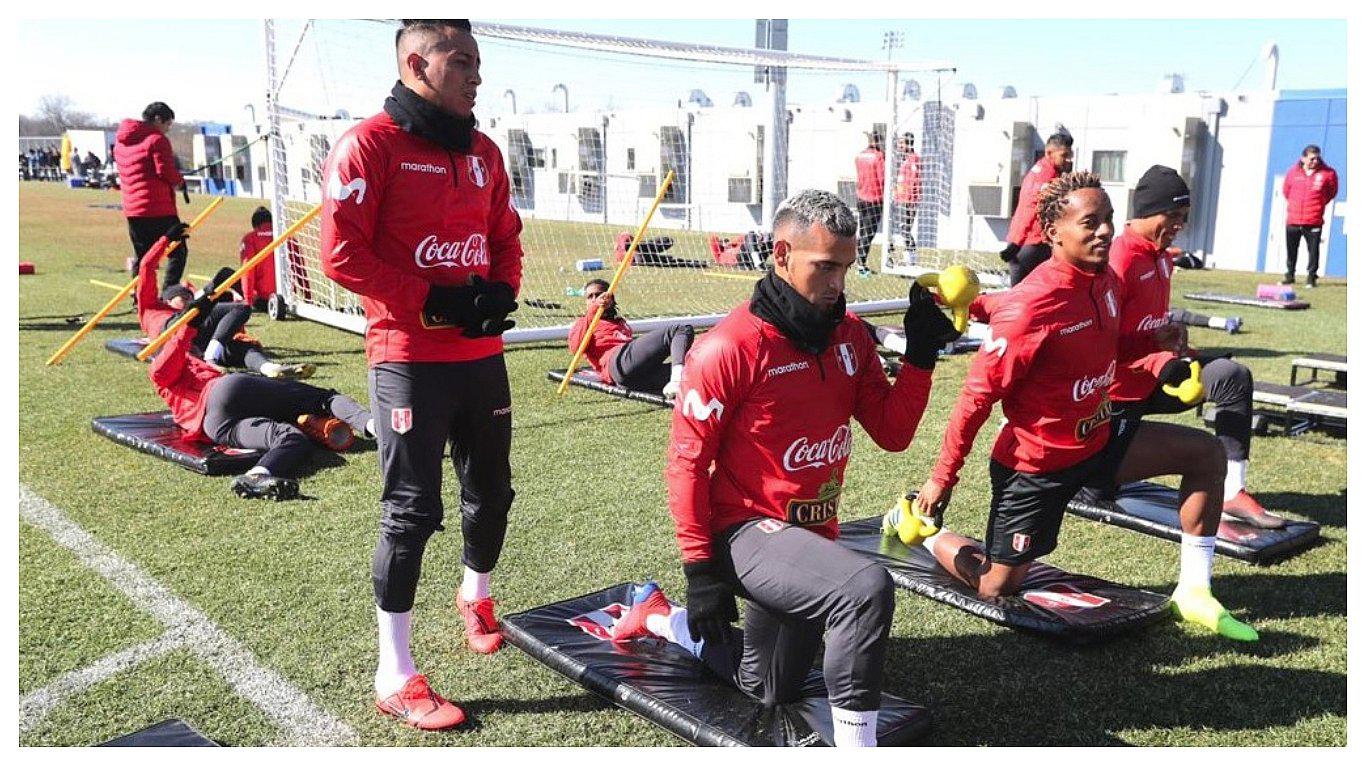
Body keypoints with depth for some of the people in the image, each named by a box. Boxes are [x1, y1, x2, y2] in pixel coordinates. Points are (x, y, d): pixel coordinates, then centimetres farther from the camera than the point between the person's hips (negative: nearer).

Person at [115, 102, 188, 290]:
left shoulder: (121, 140, 16)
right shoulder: (157, 139, -9)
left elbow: (121, 168, 20)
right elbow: (166, 171, -15)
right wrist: (179, 181, 4)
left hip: (132, 209, 8)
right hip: (159, 208, -8)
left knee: (141, 255, 15)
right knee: (178, 251, -1)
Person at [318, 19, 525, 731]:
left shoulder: (483, 152, 12)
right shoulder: (370, 144, -9)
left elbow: (506, 238, 20)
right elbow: (342, 253, -15)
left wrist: (501, 292, -1)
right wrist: (433, 301, -18)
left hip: (482, 354, 7)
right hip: (409, 359, -7)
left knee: (491, 491, 18)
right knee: (413, 510, -3)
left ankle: (475, 597, 46)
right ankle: (395, 677, 10)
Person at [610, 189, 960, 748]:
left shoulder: (850, 335, 1)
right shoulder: (730, 347, -19)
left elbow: (892, 433, 0)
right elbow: (687, 462, -15)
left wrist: (919, 356, -13)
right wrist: (701, 570, -15)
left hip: (814, 533, 8)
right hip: (747, 531, -7)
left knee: (771, 690, 24)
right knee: (866, 587, -34)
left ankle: (663, 619, 44)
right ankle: (855, 742, -16)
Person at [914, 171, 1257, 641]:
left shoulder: (1106, 280, -3)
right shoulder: (1031, 306, -28)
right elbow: (978, 396, -22)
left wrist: (1161, 367, -4)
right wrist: (942, 479, -16)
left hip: (1098, 440, 7)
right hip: (1035, 464, -7)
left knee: (1207, 452, 1)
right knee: (996, 589, 2)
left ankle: (1193, 592, 7)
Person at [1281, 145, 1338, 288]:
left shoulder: (1328, 173, -3)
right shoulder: (1293, 171, 1)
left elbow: (1332, 192, 12)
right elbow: (1286, 190, 17)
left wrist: (1320, 204, 11)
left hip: (1314, 221, -2)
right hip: (1293, 220, 2)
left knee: (1313, 250, -1)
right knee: (1291, 250, 10)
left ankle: (1311, 277, 8)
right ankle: (1290, 275, 22)